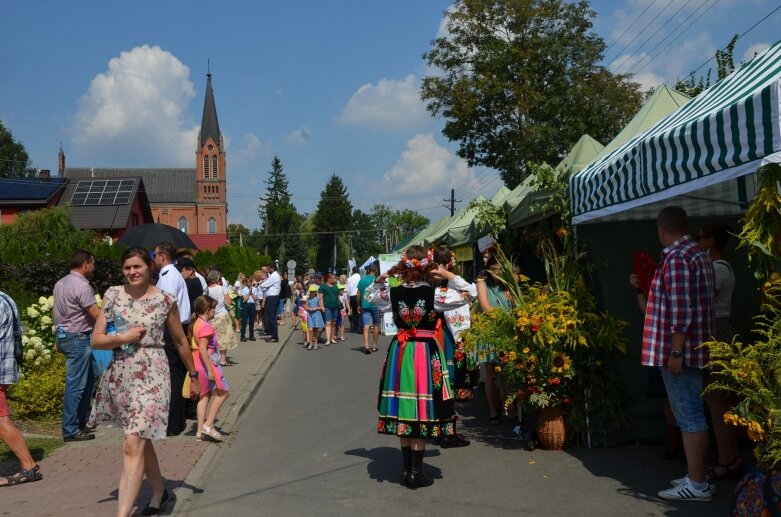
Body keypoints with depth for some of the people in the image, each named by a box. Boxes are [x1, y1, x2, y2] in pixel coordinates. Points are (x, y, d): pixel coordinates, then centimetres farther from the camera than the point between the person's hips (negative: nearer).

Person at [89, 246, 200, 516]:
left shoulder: (165, 300, -5)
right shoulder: (113, 295, 2)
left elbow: (180, 342, 7)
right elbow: (96, 340, 2)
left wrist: (193, 376, 13)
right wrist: (122, 337, -16)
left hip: (151, 375, -4)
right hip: (119, 375, 4)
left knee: (132, 446, -12)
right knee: (141, 439, 19)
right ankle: (159, 491, 39)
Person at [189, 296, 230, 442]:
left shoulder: (196, 323, 11)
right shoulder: (205, 326, -18)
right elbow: (203, 349, -23)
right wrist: (210, 370, -23)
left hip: (198, 364, 10)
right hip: (207, 363, -10)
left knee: (204, 395, 13)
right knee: (222, 392, 1)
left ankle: (200, 431, 15)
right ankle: (208, 425, 0)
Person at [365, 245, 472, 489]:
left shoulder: (393, 293, -4)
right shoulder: (435, 294, -13)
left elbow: (369, 294, 17)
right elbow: (468, 293, -3)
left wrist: (384, 276, 8)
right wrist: (447, 274, -2)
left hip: (400, 354, 4)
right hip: (427, 354, -3)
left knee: (403, 413, 12)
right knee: (422, 412, 3)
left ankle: (406, 469, 20)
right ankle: (416, 473, 9)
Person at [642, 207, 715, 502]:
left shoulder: (677, 258, -16)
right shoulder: (699, 254, 14)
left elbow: (680, 310, -22)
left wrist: (675, 351, -21)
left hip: (680, 349, -10)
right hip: (694, 348, 10)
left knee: (688, 416, -5)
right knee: (692, 414, 15)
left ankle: (697, 485, 1)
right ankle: (698, 476, 23)